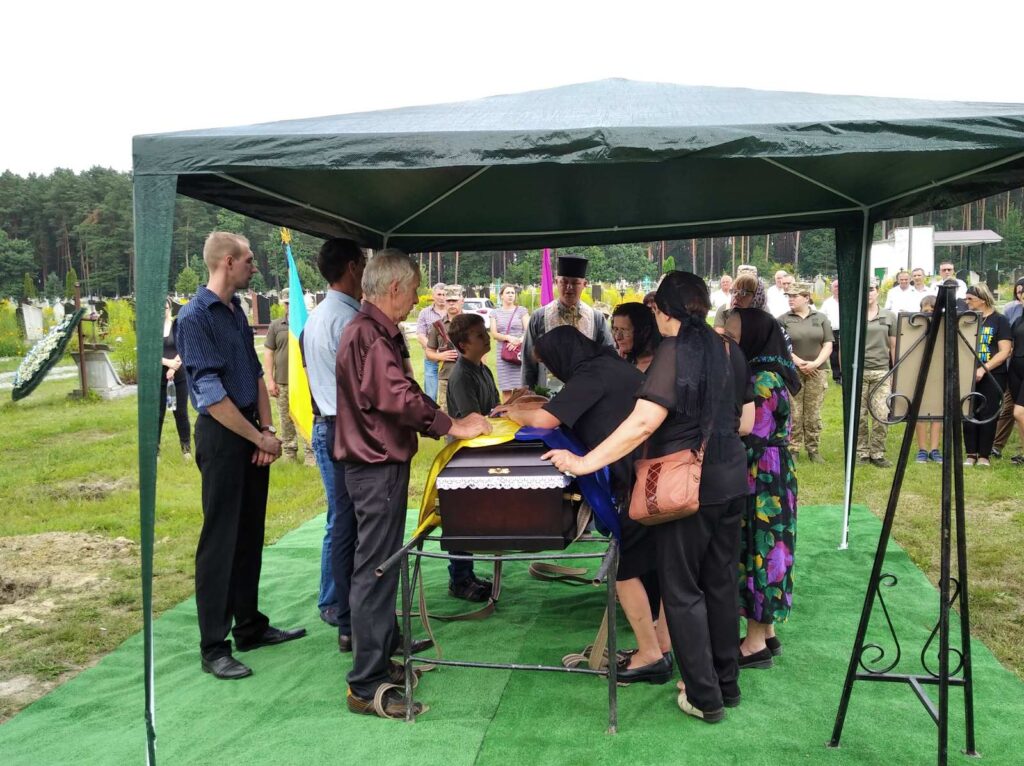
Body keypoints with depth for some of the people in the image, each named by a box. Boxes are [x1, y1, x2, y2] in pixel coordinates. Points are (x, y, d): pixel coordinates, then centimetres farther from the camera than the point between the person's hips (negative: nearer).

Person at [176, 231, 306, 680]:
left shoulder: (237, 311, 11)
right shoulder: (195, 317, -14)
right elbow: (211, 395, -19)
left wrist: (268, 430, 2)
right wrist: (259, 437, -12)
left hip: (252, 436, 8)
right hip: (222, 437, -8)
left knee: (250, 537, 14)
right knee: (220, 542, -2)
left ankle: (250, 626, 26)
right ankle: (214, 648, 7)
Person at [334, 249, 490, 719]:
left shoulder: (379, 332, 15)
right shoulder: (368, 334, -19)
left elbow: (398, 395, 19)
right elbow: (397, 398, -28)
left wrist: (448, 422, 11)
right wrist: (452, 427, -17)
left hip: (383, 463, 11)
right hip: (377, 466, -11)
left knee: (383, 565, 18)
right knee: (374, 570, -6)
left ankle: (382, 660, 31)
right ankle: (366, 687, 2)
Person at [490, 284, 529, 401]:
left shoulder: (522, 310, 7)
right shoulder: (496, 313, 13)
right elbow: (493, 334, 3)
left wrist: (518, 341, -20)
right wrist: (508, 337, -14)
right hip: (502, 354, 2)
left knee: (519, 388, -8)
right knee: (506, 389, -1)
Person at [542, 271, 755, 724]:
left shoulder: (675, 353, -17)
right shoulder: (730, 350, 5)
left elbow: (642, 423, -26)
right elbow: (745, 422, 13)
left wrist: (585, 462, -23)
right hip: (731, 480, 7)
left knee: (683, 591, 6)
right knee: (721, 583, 18)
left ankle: (705, 698, 14)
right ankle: (728, 684, 31)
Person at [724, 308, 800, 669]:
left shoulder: (763, 380, -20)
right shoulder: (765, 373, 10)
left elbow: (749, 440, -20)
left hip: (760, 481, -9)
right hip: (766, 479, 9)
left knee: (756, 548, -2)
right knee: (759, 549, 15)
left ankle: (755, 644, 9)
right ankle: (767, 634, 25)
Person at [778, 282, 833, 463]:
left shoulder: (821, 318, 8)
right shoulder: (783, 320, 3)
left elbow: (828, 345, 5)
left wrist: (815, 363, -10)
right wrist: (797, 360, -13)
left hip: (817, 372, 1)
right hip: (792, 372, -1)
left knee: (813, 413, 4)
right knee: (794, 413, -2)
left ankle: (814, 450, 13)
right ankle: (793, 449, 8)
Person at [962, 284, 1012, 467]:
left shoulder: (999, 320, -3)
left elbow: (1005, 351, -9)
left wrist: (984, 369, -20)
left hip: (993, 376, -3)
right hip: (968, 375, 4)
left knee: (988, 415, 2)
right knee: (969, 415, 2)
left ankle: (984, 455, 11)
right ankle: (971, 454, 10)